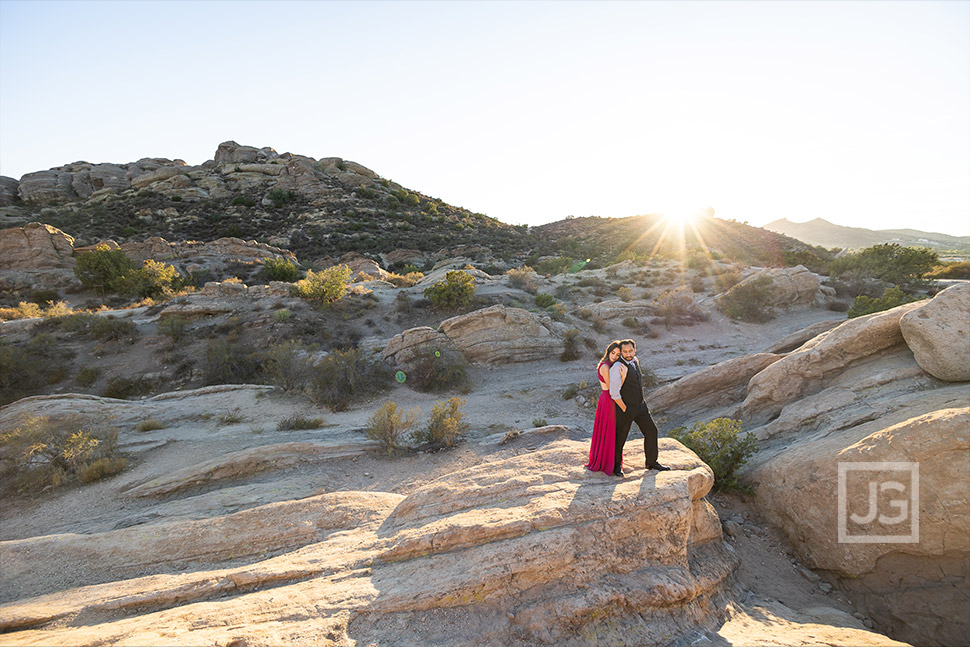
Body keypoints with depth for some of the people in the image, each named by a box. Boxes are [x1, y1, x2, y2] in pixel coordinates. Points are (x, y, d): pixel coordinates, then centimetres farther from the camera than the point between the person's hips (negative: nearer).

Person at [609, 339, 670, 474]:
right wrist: (625, 409, -16)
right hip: (626, 408, -8)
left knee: (651, 431, 13)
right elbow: (614, 393, -23)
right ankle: (616, 465, 28)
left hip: (640, 406, 8)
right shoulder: (618, 367, -22)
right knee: (620, 437, 7)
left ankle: (651, 463, 31)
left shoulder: (635, 361, 4)